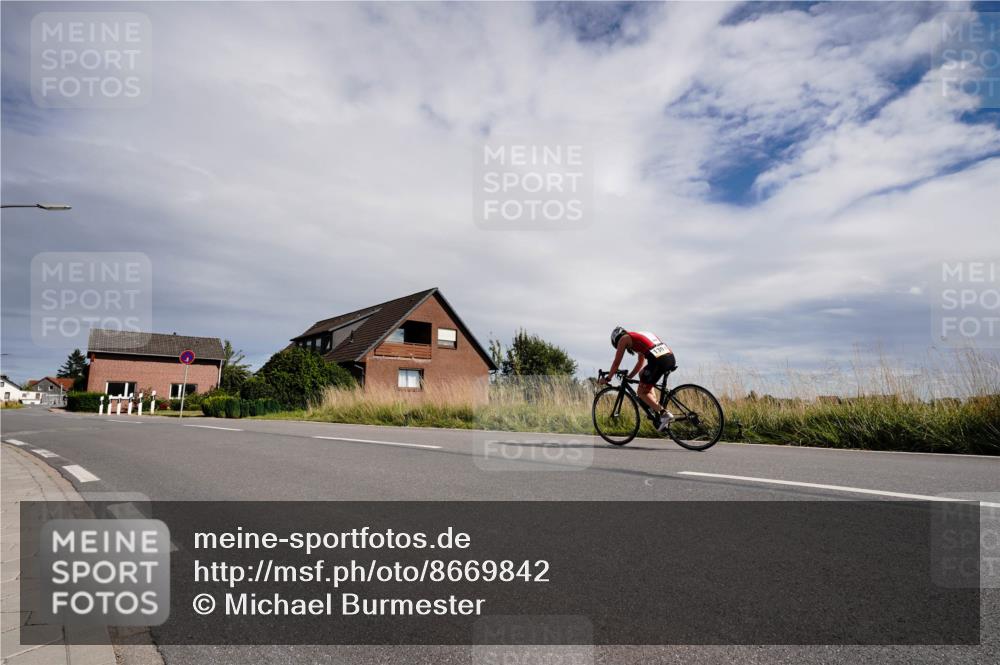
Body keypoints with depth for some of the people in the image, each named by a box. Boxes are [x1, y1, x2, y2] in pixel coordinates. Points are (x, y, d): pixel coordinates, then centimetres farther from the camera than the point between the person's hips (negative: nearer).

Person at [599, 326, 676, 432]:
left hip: (658, 361, -8)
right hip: (671, 359, 8)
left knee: (641, 392, 8)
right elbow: (641, 362, 41)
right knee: (643, 375, 32)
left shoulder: (624, 338, 13)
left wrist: (607, 378, 27)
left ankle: (664, 413, -8)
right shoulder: (639, 336, 34)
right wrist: (629, 377, 47)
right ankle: (655, 406, 22)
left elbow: (616, 362, 15)